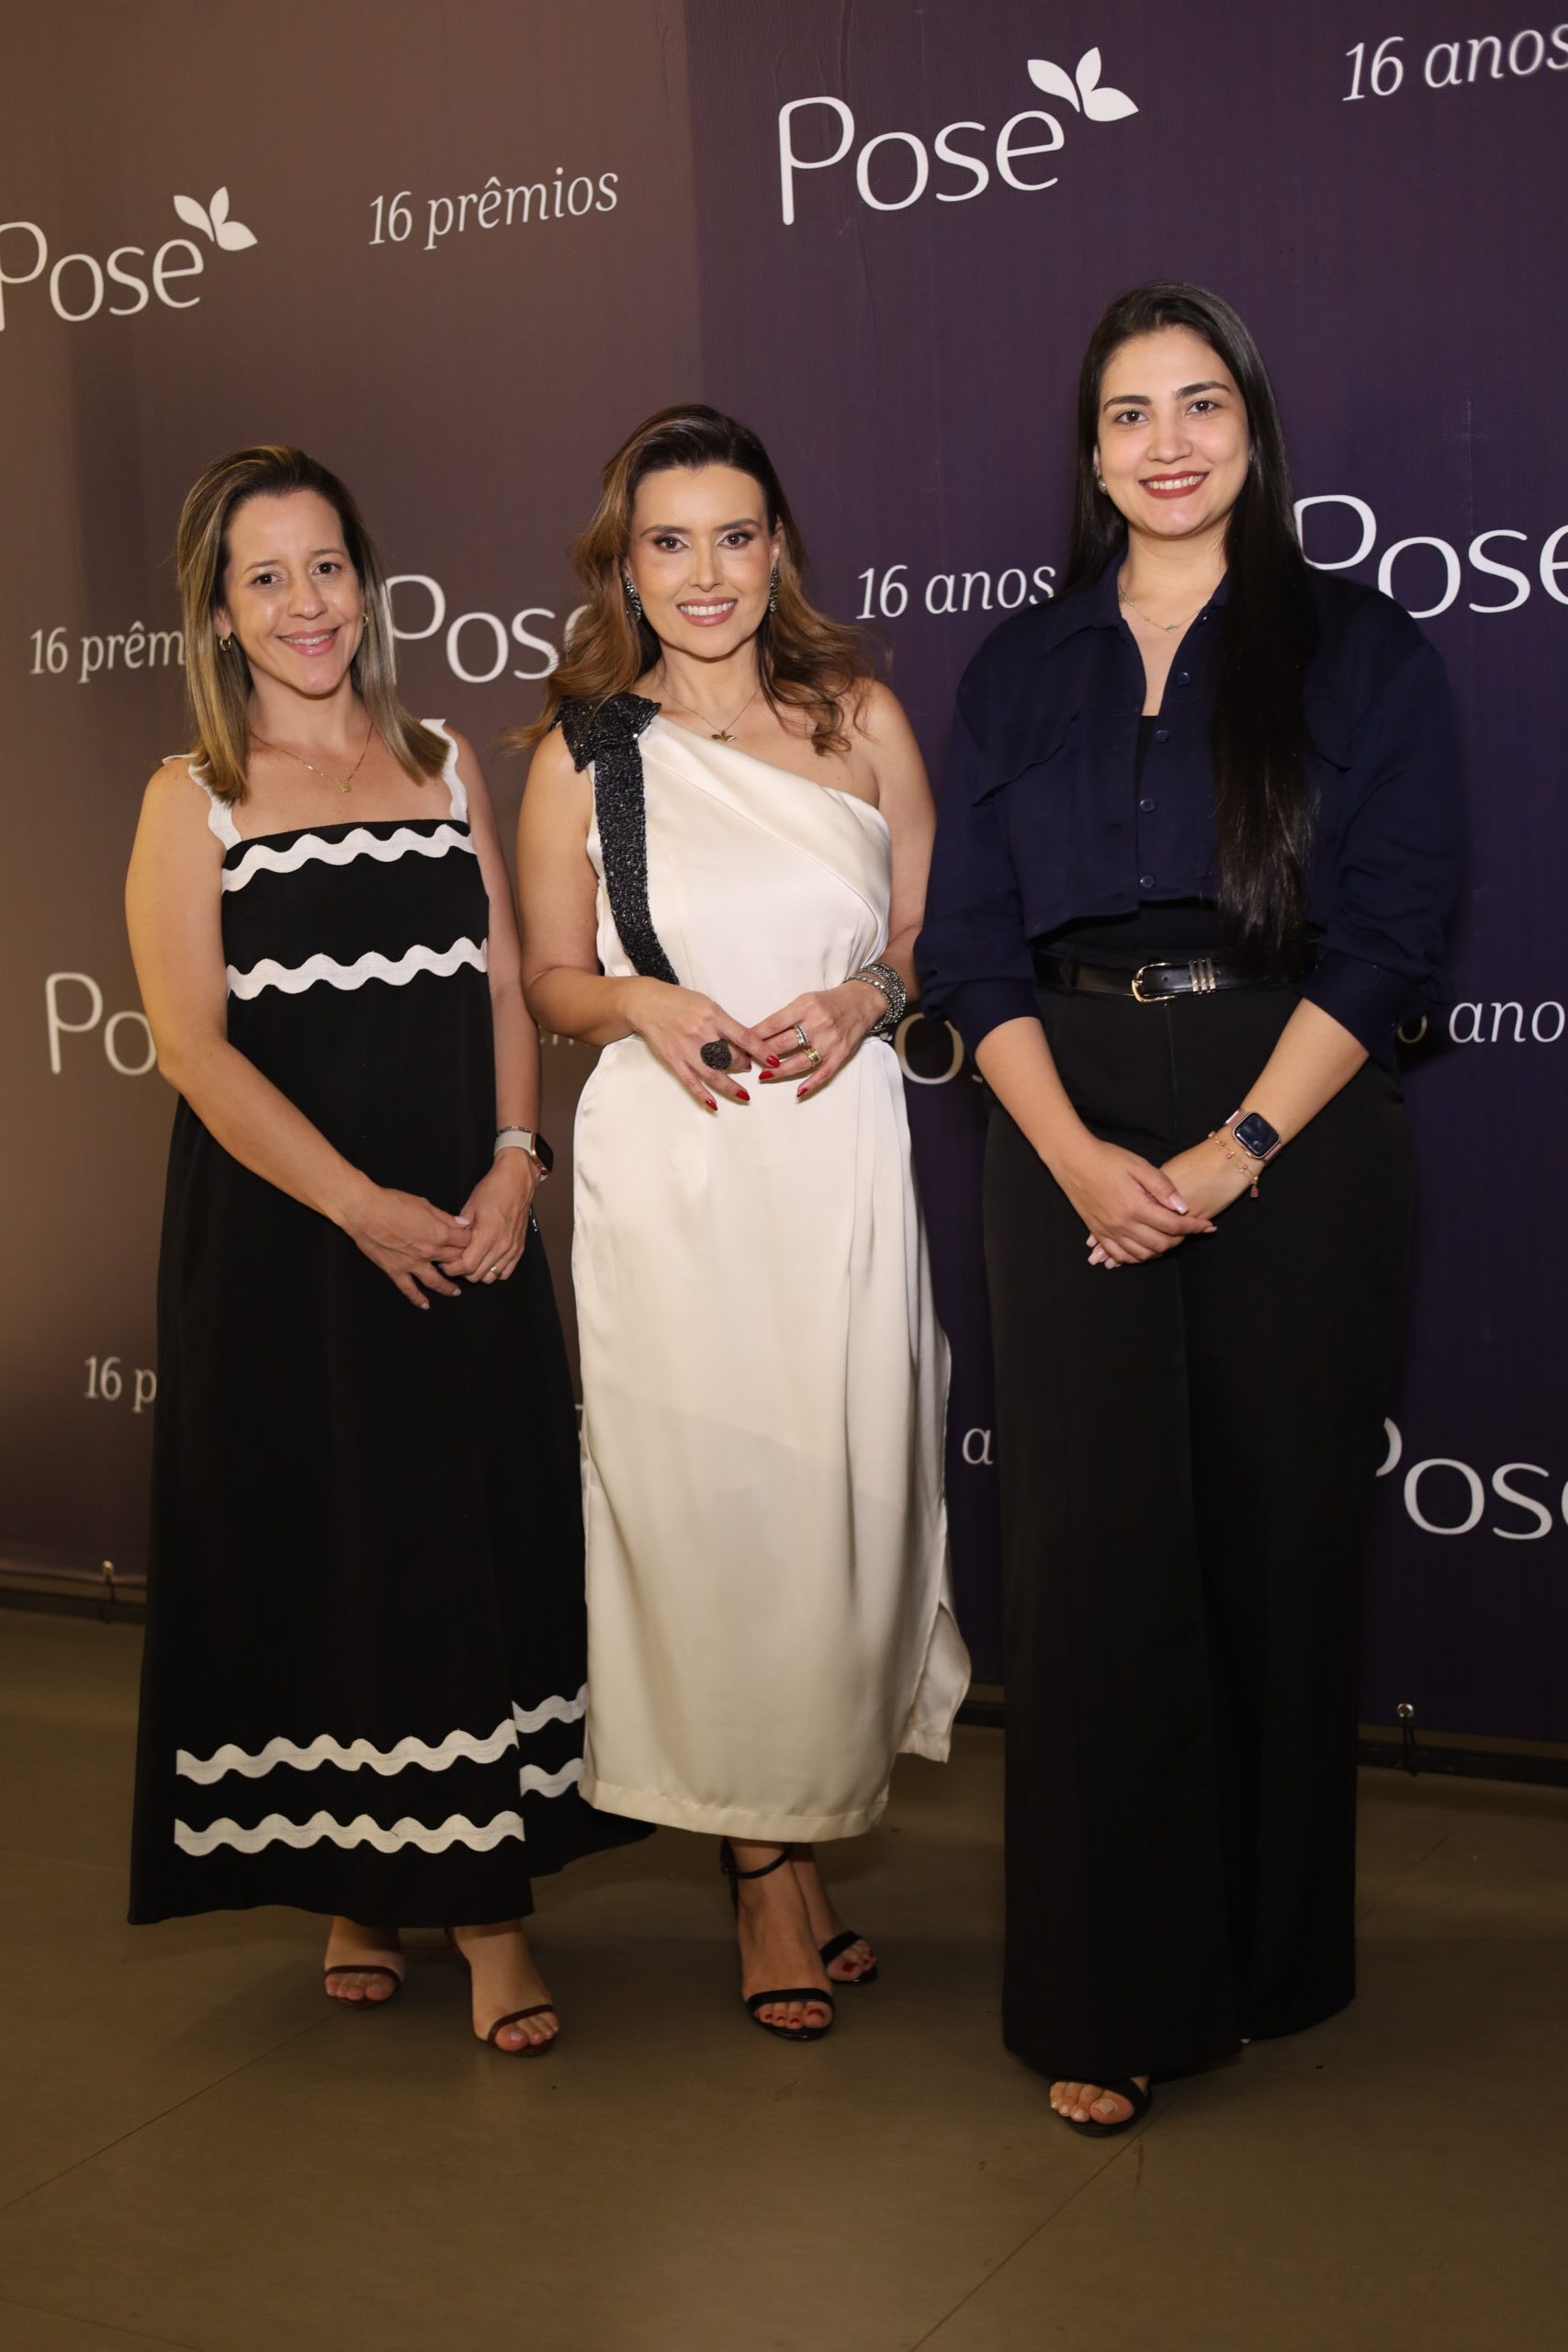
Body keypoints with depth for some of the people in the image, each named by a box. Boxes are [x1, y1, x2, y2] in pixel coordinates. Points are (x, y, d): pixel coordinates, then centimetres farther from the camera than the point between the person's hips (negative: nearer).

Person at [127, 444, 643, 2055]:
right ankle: (353, 1891, 23)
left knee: (478, 1547, 1)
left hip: (464, 1235, 3)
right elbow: (193, 1043, -8)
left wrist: (513, 1164, -8)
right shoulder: (192, 802, 0)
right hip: (280, 1241, -2)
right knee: (308, 1550, 6)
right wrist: (362, 1207, -16)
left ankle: (486, 1907, 11)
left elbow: (505, 988, 9)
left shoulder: (446, 765, 11)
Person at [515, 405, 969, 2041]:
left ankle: (810, 1798, 26)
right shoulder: (581, 753, 4)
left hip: (843, 1154, 1)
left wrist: (865, 998, -9)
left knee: (844, 1494, 4)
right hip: (669, 1167, -1)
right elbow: (551, 977, 9)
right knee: (703, 1503, 2)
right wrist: (644, 1002, -11)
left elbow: (934, 934, 12)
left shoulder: (861, 717, 7)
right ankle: (767, 1860, 18)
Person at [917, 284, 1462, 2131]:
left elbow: (1387, 937, -5)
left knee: (1275, 1541, 5)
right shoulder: (1019, 671, 11)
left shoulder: (1361, 651, 3)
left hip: (1293, 1137, -2)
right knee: (1092, 1553, 1)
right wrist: (1077, 1153, -11)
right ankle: (1112, 1995, 12)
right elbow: (970, 942, 5)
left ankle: (1260, 1957, 24)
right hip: (1068, 1155, 2)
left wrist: (1224, 1158, -14)